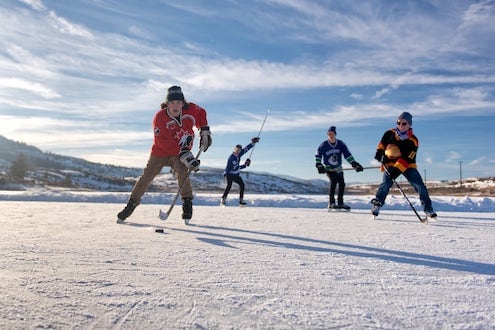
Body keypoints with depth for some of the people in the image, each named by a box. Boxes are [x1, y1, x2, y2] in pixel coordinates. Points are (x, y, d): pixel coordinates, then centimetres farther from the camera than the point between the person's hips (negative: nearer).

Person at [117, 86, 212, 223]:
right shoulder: (159, 117, -25)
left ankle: (187, 202, -9)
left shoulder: (191, 109, -14)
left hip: (182, 151, 1)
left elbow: (201, 113, 10)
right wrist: (184, 154, -37)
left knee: (182, 173, -25)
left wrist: (204, 132, -1)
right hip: (160, 152, -1)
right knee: (146, 178, -1)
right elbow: (165, 143, -31)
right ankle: (131, 204, 15)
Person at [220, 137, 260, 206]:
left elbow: (246, 148, 0)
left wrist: (253, 142, -8)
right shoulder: (231, 158, -25)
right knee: (229, 185, -26)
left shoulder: (239, 154, -4)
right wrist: (244, 165, -19)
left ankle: (241, 200, 15)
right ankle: (223, 201, -26)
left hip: (236, 174, 8)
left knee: (242, 184, 7)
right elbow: (235, 168, -25)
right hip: (229, 174, -8)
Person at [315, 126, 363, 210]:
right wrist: (319, 165, -6)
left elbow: (347, 154, -4)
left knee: (342, 184, 1)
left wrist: (354, 164, -10)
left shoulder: (341, 144, -7)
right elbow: (318, 155, 1)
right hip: (328, 168, -4)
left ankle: (340, 203, 17)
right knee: (333, 182, -23)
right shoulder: (324, 145, -12)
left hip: (338, 168, 4)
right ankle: (331, 203, -19)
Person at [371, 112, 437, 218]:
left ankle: (427, 208, 4)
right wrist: (379, 151, 2)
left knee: (419, 185, -8)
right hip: (390, 164, 0)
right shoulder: (390, 133, -4)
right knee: (386, 183, -20)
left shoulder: (413, 141, -13)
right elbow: (382, 142, 17)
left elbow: (408, 159, -20)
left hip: (407, 165, 0)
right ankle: (377, 203, -6)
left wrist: (396, 169, -30)